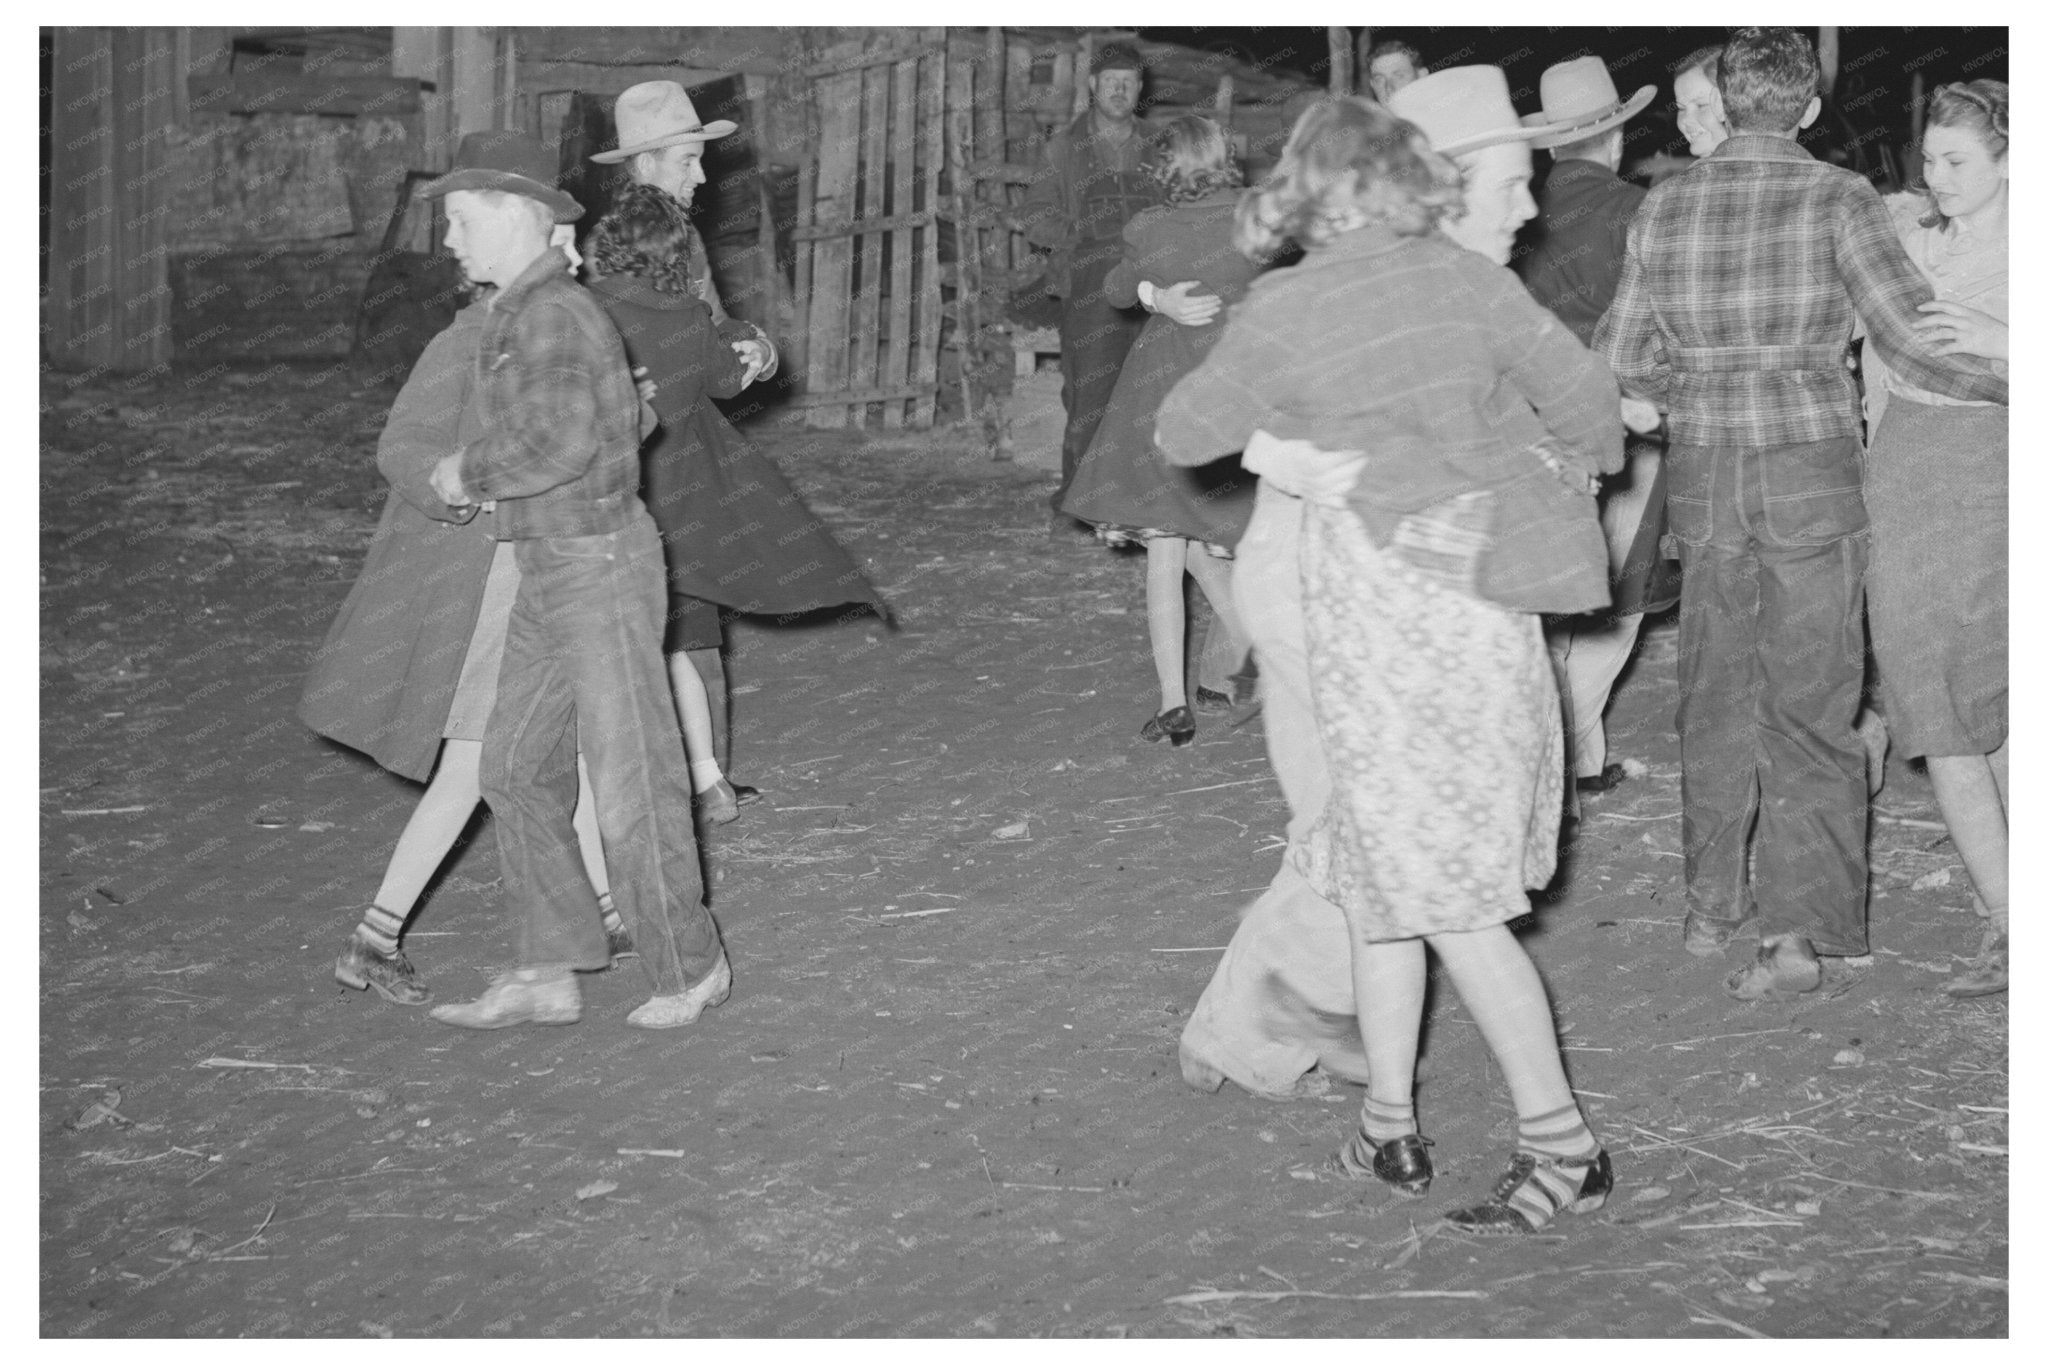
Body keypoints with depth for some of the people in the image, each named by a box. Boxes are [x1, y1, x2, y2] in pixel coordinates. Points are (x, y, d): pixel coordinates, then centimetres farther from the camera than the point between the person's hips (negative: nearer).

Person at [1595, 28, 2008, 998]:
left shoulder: (1663, 207, 2)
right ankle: (1799, 931, -3)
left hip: (1702, 476, 3)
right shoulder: (1835, 199, -9)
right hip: (1811, 474, -3)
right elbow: (1914, 338, -14)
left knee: (1715, 693, 17)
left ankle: (1712, 904, 26)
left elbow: (1623, 359, 6)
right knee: (1809, 701, 1)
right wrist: (2015, 381, -1)